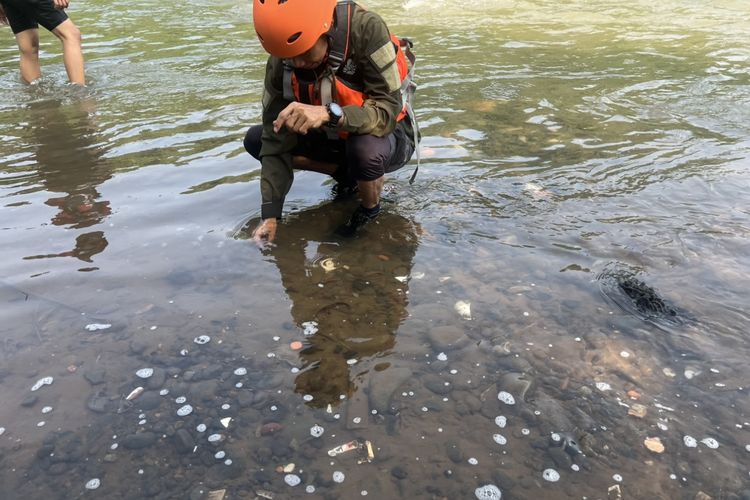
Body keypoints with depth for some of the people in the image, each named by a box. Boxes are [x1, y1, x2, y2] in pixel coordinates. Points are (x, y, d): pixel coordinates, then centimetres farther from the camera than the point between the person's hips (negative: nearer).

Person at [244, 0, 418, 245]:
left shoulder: (366, 30, -31)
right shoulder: (280, 61, -17)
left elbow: (387, 112, -35)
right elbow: (276, 140, -17)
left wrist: (329, 114, -51)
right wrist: (270, 216, -22)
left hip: (389, 135, -5)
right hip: (336, 137, 5)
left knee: (365, 149, -39)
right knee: (256, 140, -5)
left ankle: (370, 209, -5)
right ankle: (346, 173, 8)